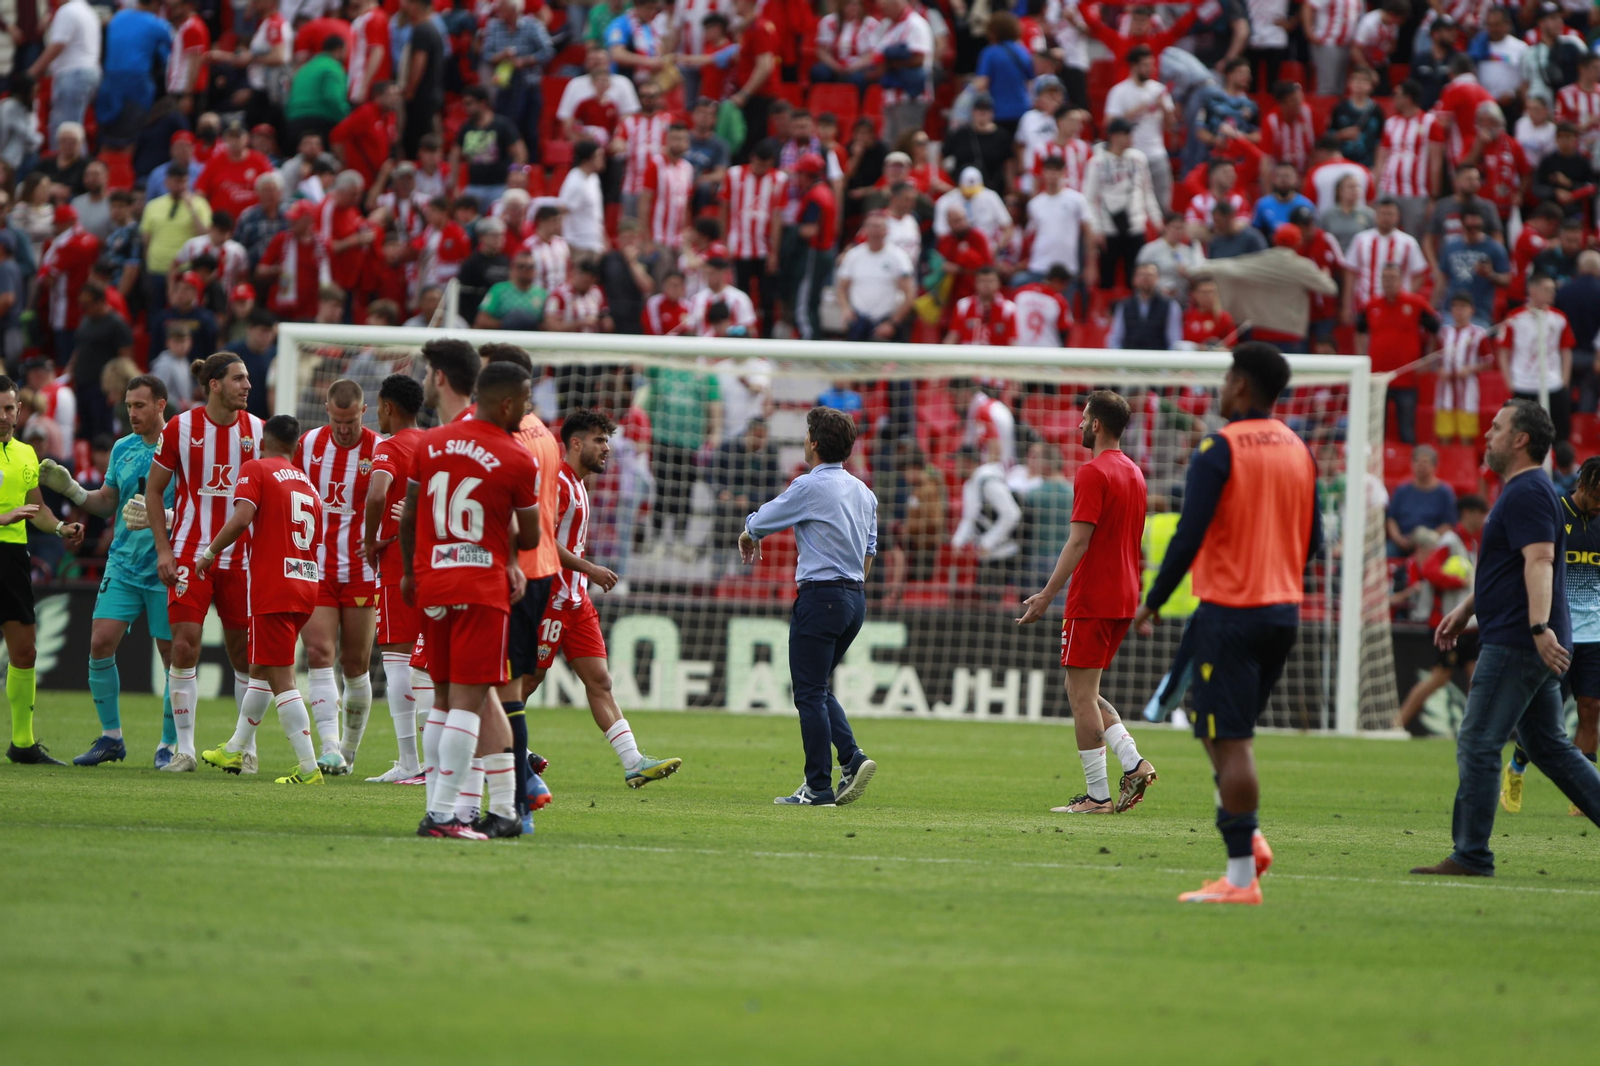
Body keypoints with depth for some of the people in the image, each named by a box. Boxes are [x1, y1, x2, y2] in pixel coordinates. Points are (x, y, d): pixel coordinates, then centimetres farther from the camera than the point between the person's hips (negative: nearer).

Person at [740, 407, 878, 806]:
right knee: (819, 689, 18)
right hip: (854, 599, 8)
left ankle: (818, 787, -3)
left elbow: (758, 524, 2)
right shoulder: (863, 492, 12)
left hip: (820, 596, -8)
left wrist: (748, 538, 24)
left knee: (810, 693, -3)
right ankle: (852, 757, 2)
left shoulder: (809, 487, -11)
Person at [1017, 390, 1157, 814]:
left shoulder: (1093, 473, -13)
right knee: (1084, 692, 16)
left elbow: (1079, 541, -19)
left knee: (1081, 694, -3)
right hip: (1124, 598, 9)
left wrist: (1046, 595, -18)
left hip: (1092, 600, -9)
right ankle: (1134, 763, 0)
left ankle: (1097, 795, -3)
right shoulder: (1133, 473, 15)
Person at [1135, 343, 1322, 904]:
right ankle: (1246, 836, 9)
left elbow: (1189, 536, -15)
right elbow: (1312, 538, 13)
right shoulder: (1298, 449, 10)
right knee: (1225, 726, 22)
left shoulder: (1219, 450, -11)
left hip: (1230, 610, -7)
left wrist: (1153, 602, -5)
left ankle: (1241, 875, -7)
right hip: (1283, 611, 7)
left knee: (1231, 740, -5)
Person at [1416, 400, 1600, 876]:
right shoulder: (1524, 491, 20)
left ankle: (1471, 855, -5)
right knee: (1550, 747, 12)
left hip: (1516, 642, -11)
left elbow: (1540, 560, -27)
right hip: (1530, 643, 11)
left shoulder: (1528, 494, -14)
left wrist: (1540, 626, -38)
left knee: (1477, 744, -7)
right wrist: (1464, 611, 36)